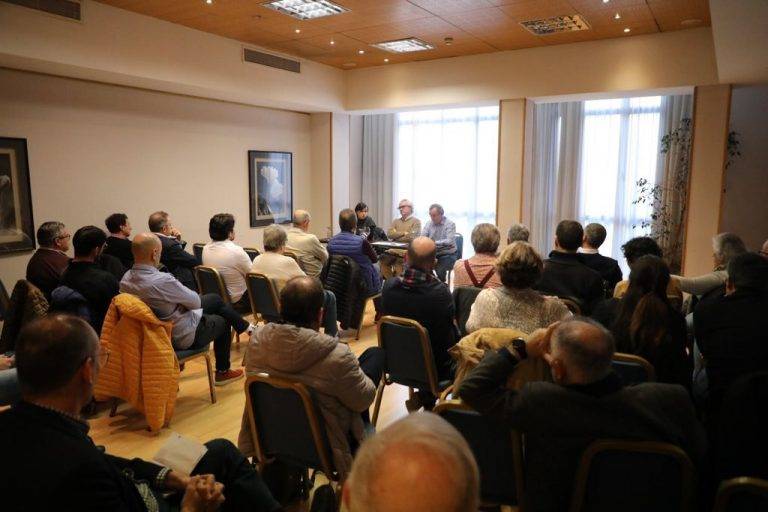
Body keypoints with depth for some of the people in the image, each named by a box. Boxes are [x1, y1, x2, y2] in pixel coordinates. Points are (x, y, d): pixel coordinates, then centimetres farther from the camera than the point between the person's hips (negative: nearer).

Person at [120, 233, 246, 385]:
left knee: (215, 298, 21)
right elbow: (195, 301, -20)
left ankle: (244, 327, 44)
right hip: (181, 337, -8)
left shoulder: (126, 280, -12)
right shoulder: (162, 281, -37)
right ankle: (223, 372, 39)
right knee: (222, 322, 23)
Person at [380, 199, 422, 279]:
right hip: (394, 249, 5)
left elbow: (411, 237, -8)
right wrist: (403, 233, -3)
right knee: (383, 258, -21)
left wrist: (396, 235, 2)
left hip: (407, 250, -4)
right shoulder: (396, 221, 22)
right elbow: (389, 234, 6)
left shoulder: (416, 221, 5)